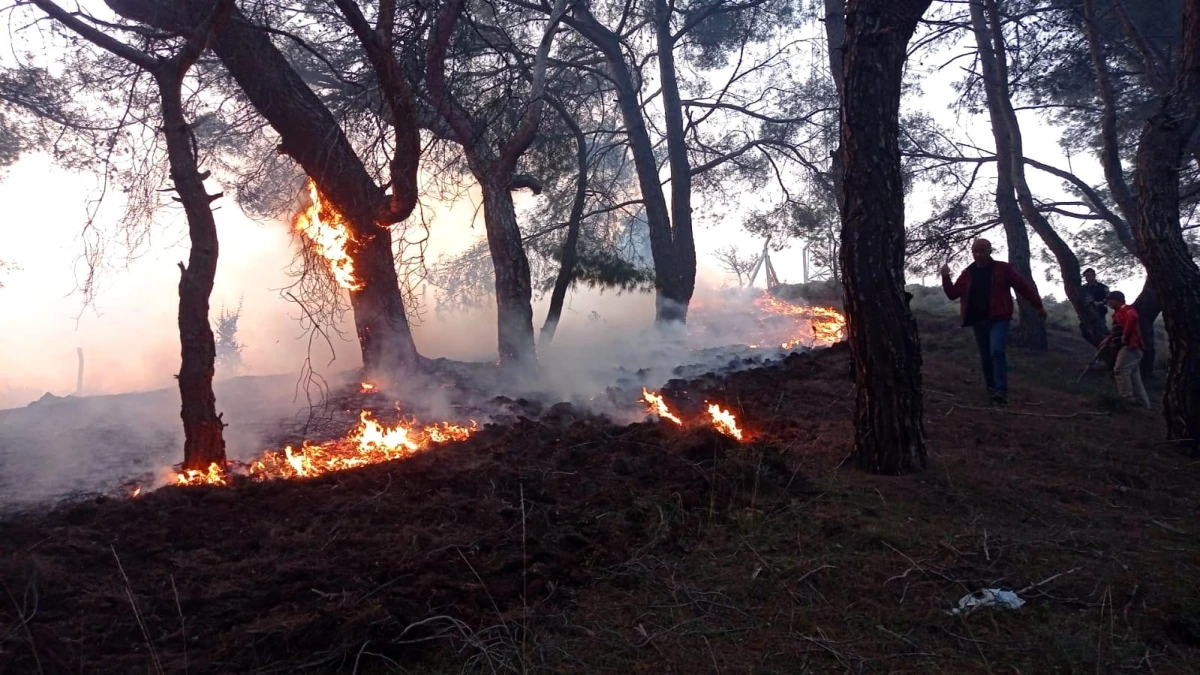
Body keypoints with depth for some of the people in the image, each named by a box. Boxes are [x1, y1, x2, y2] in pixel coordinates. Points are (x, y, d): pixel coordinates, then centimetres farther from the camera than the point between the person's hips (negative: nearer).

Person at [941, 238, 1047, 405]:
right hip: (979, 321, 4)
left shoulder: (1002, 268, -1)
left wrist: (1038, 306, 2)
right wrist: (945, 277, -4)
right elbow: (952, 294, 10)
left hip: (999, 318, -4)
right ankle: (992, 389, 25)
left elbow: (1024, 286, 2)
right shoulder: (967, 273, 10)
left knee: (996, 351, -22)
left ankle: (1001, 391, -21)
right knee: (985, 357, 9)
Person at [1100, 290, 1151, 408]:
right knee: (1134, 376, 9)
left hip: (1130, 346, -10)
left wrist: (1126, 335, -25)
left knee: (1120, 370, -16)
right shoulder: (1119, 313, 25)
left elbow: (1132, 318, -30)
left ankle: (1127, 400, -17)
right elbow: (1118, 332, 28)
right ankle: (1143, 403, 12)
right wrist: (1108, 340, 15)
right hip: (1132, 348, 11)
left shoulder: (1125, 309, -7)